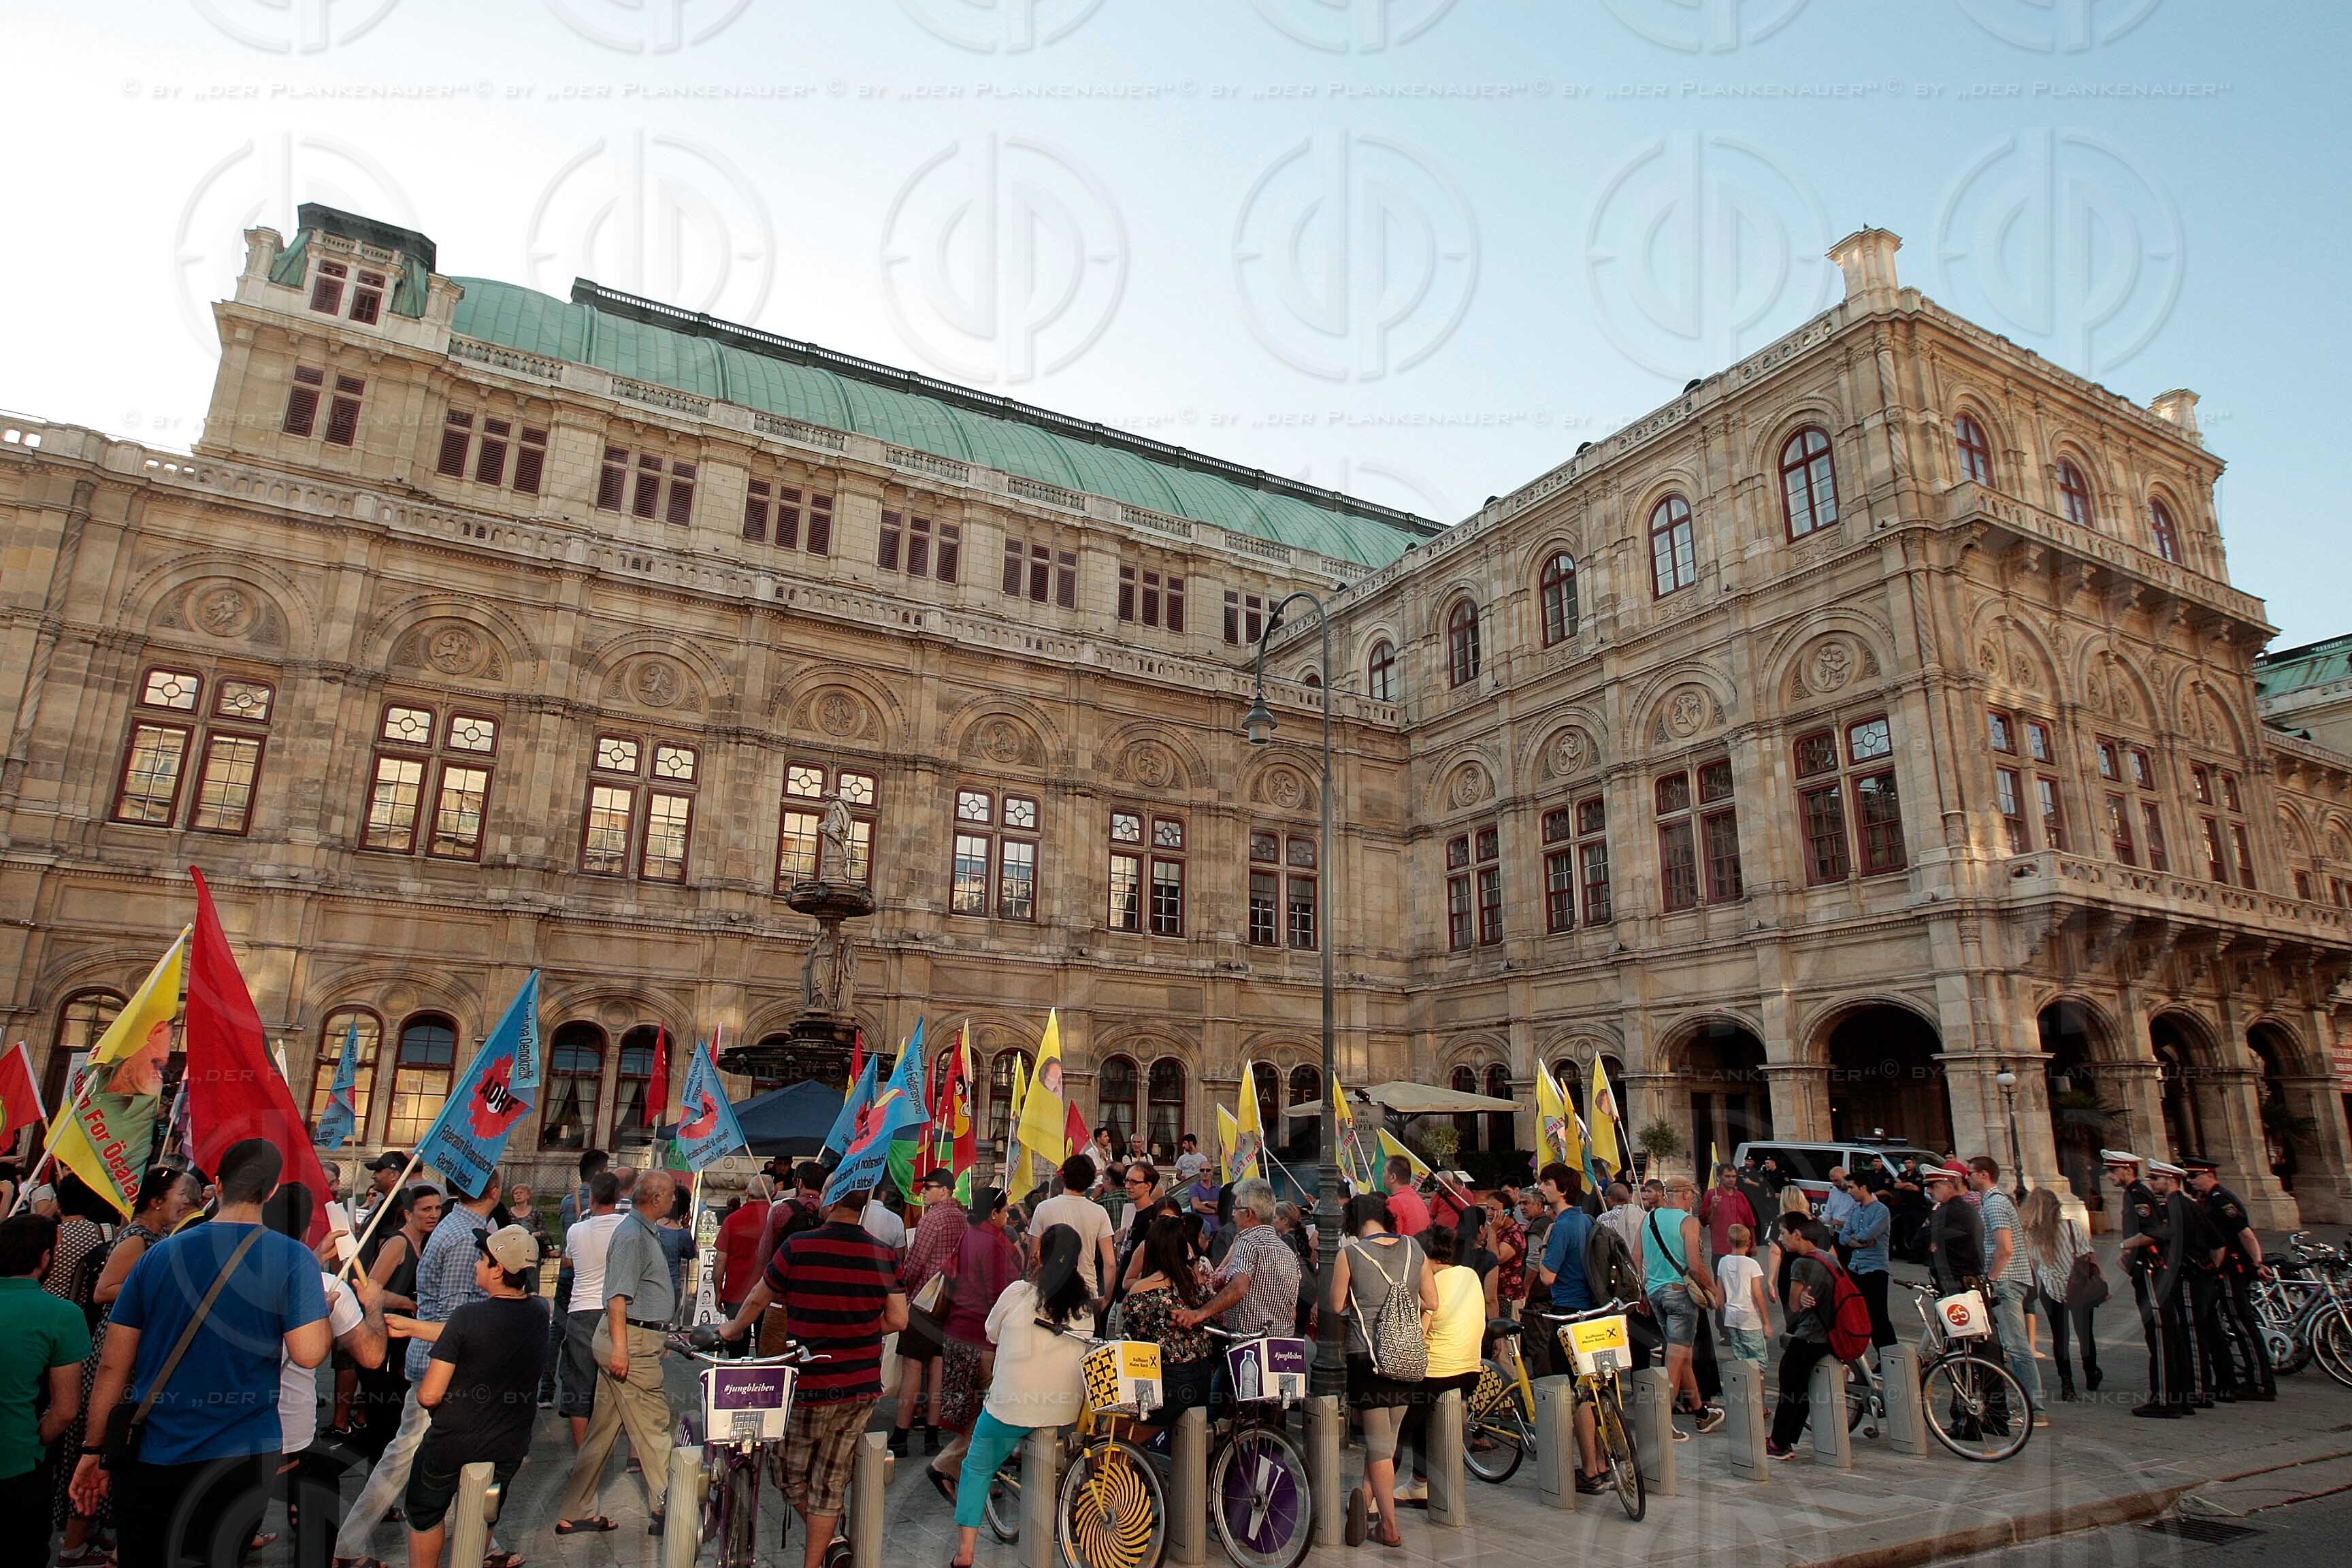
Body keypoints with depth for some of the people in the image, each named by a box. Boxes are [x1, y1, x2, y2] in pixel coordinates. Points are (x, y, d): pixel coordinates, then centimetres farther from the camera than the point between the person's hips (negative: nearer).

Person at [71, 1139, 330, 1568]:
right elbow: (308, 1354, -18)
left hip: (149, 1455, 2)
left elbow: (113, 1364, 2)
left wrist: (93, 1448, 11)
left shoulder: (158, 1254, 0)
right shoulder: (293, 1258, -11)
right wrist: (324, 1306, 1)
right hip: (239, 1458, -2)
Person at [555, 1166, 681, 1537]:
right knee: (653, 1423, -4)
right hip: (631, 1341, -10)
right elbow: (618, 1295, -22)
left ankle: (576, 1513, 22)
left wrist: (659, 1335, 30)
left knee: (602, 1429, 14)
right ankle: (664, 1510, 3)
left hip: (634, 1340, 10)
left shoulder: (644, 1231, 15)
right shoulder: (632, 1235, -17)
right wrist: (620, 1347, -25)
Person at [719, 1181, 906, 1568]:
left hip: (810, 1386, -3)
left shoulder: (798, 1246, -13)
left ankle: (826, 1537, 18)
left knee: (793, 1476, 18)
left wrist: (732, 1330, 23)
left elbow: (757, 1300, 2)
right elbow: (898, 1320, -3)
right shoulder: (882, 1254, -5)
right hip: (864, 1389, 4)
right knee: (831, 1481, 14)